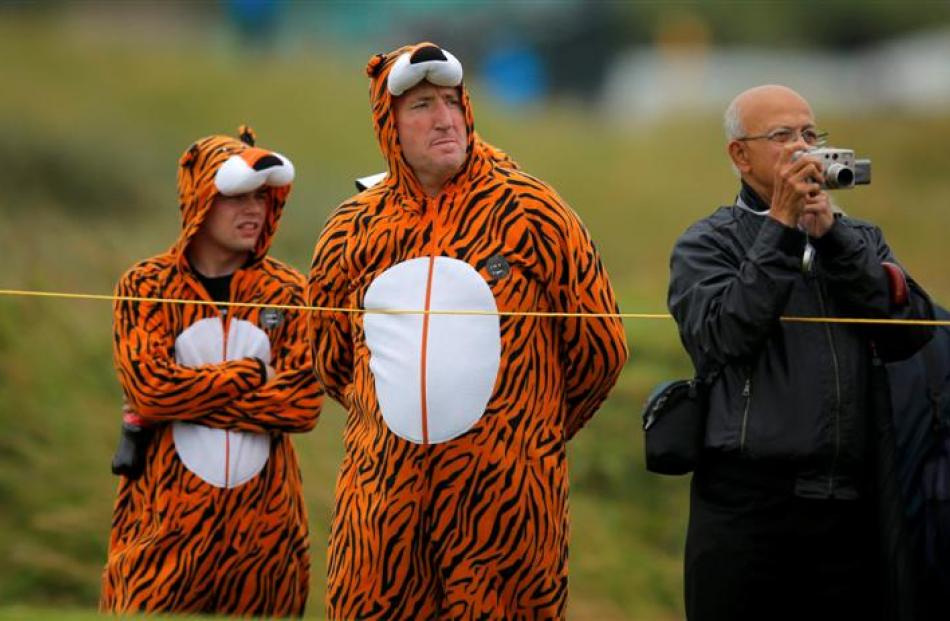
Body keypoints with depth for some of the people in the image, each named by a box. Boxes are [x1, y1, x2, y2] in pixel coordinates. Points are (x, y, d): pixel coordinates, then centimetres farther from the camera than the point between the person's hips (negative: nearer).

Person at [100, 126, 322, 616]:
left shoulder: (287, 293, 6)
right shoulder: (147, 286, 2)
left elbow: (302, 404, -7)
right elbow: (148, 386, -13)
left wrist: (185, 400, -12)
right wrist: (255, 372, -8)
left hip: (264, 518, 2)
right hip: (168, 517, -2)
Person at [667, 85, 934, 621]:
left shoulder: (860, 239, 17)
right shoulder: (707, 245, 6)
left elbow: (912, 334, 0)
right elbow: (723, 336, -13)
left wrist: (831, 234, -6)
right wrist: (782, 228, -12)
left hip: (849, 509, 3)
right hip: (748, 504, -3)